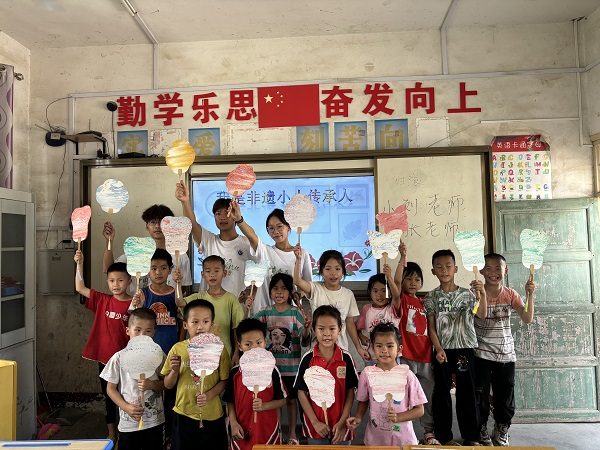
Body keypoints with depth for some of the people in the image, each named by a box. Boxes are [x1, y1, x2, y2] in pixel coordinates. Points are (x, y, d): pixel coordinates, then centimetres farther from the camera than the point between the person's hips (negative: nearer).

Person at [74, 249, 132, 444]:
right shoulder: (102, 300, 0)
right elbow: (80, 288, -3)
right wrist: (79, 263, -14)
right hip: (104, 357, 3)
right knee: (108, 396, 17)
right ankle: (111, 434, 34)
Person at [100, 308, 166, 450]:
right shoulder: (119, 358, -9)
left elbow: (166, 383, 1)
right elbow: (111, 389, -2)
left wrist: (151, 385, -18)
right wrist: (127, 407, -14)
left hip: (155, 421, 1)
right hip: (128, 422, -1)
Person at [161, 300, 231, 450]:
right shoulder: (177, 349, -6)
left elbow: (224, 380, -4)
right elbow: (168, 385, 1)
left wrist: (209, 395, -20)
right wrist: (175, 370, -18)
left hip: (212, 416, -1)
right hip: (184, 414, 1)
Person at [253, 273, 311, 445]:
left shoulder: (296, 313, -11)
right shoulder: (265, 312, -3)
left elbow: (305, 342, -13)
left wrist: (307, 329, -34)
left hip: (291, 366, -2)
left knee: (291, 399, 13)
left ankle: (292, 434, 31)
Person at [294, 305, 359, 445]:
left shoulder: (346, 358, -10)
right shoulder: (308, 359, -11)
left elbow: (350, 392, -4)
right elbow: (301, 393, -6)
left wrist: (342, 422, -9)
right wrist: (315, 422, -9)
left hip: (340, 425, 0)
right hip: (315, 425, 0)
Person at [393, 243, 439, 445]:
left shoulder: (424, 303, 13)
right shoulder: (401, 299, -1)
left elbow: (430, 328, 15)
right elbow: (396, 281, -20)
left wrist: (436, 349, 8)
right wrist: (403, 257, -27)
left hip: (425, 356, 5)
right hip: (406, 355, -4)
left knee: (428, 396, 11)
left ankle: (429, 432, 24)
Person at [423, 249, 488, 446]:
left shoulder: (466, 294, 2)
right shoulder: (432, 297, 0)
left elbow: (481, 314, -13)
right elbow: (431, 326, -1)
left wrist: (482, 294, -29)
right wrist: (438, 349, -11)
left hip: (464, 349, 1)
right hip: (443, 350, 0)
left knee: (467, 392, 8)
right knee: (442, 393, 6)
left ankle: (471, 436, 22)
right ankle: (445, 436, 19)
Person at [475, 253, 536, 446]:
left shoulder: (510, 294, -1)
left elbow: (527, 319, -11)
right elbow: (481, 314, -22)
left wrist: (530, 295, -21)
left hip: (506, 354, 3)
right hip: (481, 354, -2)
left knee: (505, 395, 12)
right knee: (480, 395, 6)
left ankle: (501, 432, 31)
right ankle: (481, 431, 24)